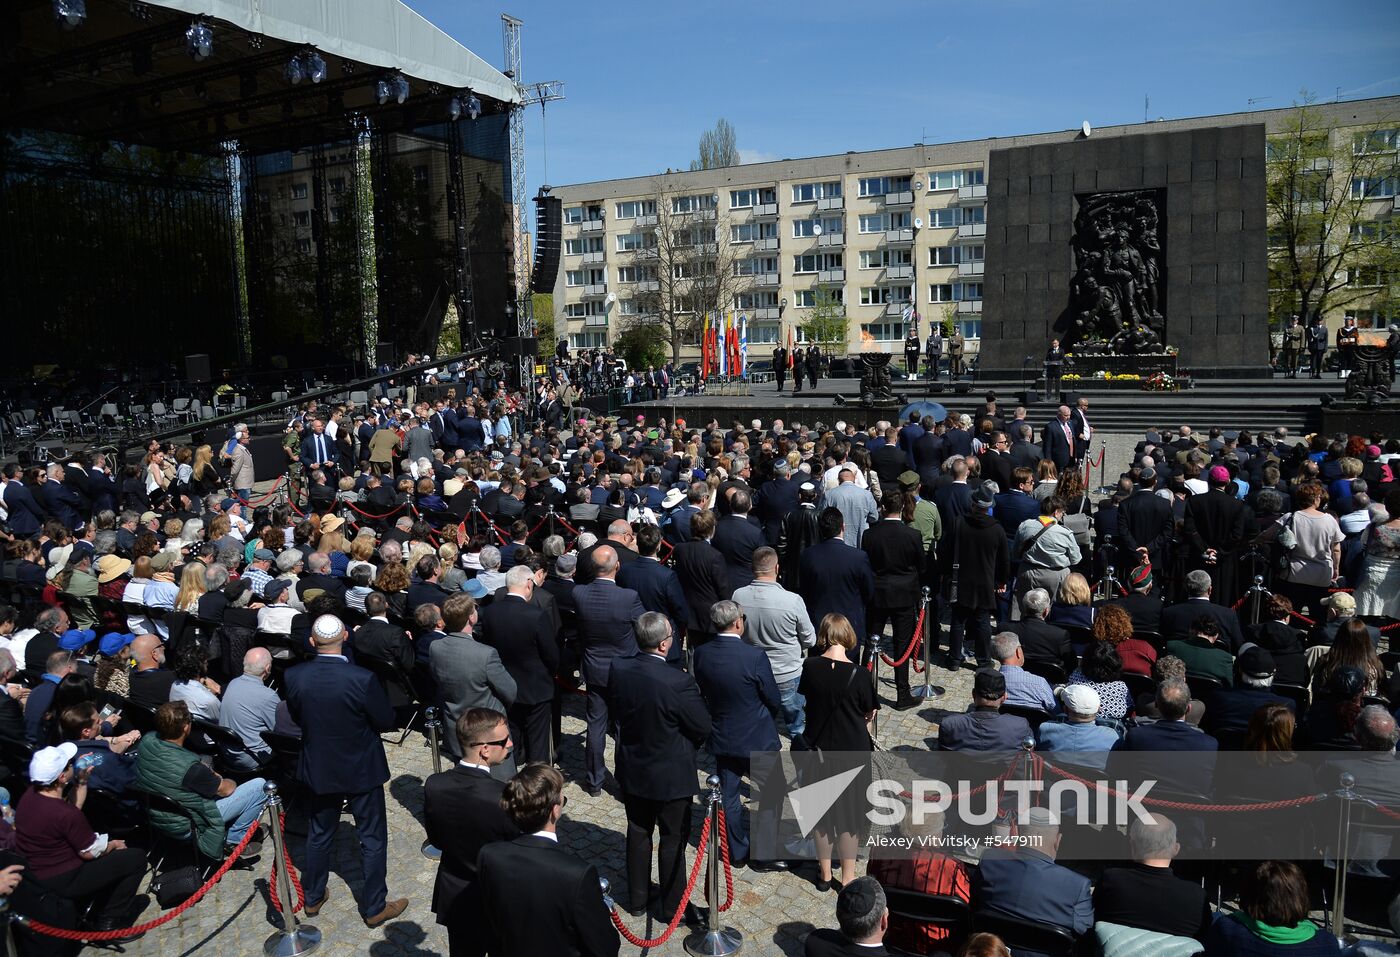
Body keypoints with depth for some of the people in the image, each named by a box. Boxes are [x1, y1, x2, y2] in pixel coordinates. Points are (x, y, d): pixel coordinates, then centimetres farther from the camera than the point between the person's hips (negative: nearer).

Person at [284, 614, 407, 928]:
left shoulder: (294, 677, -15)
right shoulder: (362, 679, -28)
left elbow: (296, 717, 2)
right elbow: (386, 721, -16)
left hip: (318, 769, 4)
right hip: (361, 771, -4)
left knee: (319, 834, 24)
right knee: (372, 838, 12)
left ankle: (313, 897, 40)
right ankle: (374, 908, 23)